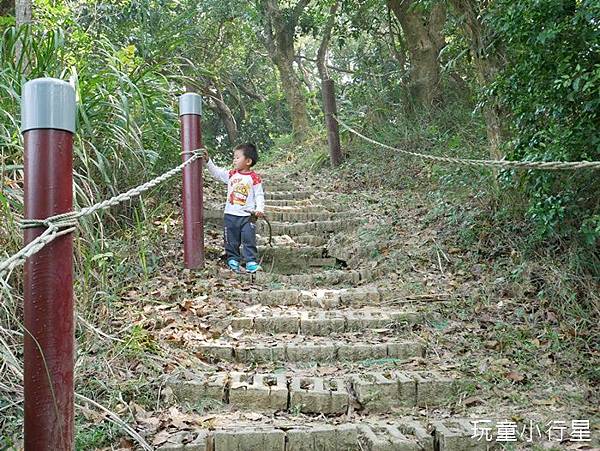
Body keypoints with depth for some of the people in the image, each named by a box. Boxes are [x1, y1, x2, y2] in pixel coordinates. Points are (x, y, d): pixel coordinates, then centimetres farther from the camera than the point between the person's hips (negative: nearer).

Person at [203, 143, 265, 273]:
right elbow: (216, 172, 6)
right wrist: (208, 161, -5)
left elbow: (259, 195, -3)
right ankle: (233, 260, 21)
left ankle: (251, 261, 5)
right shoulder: (231, 174, 5)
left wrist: (260, 209, -15)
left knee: (249, 240, -1)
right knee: (231, 241, 10)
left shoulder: (254, 178, -5)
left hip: (247, 215, -3)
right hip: (231, 214, 4)